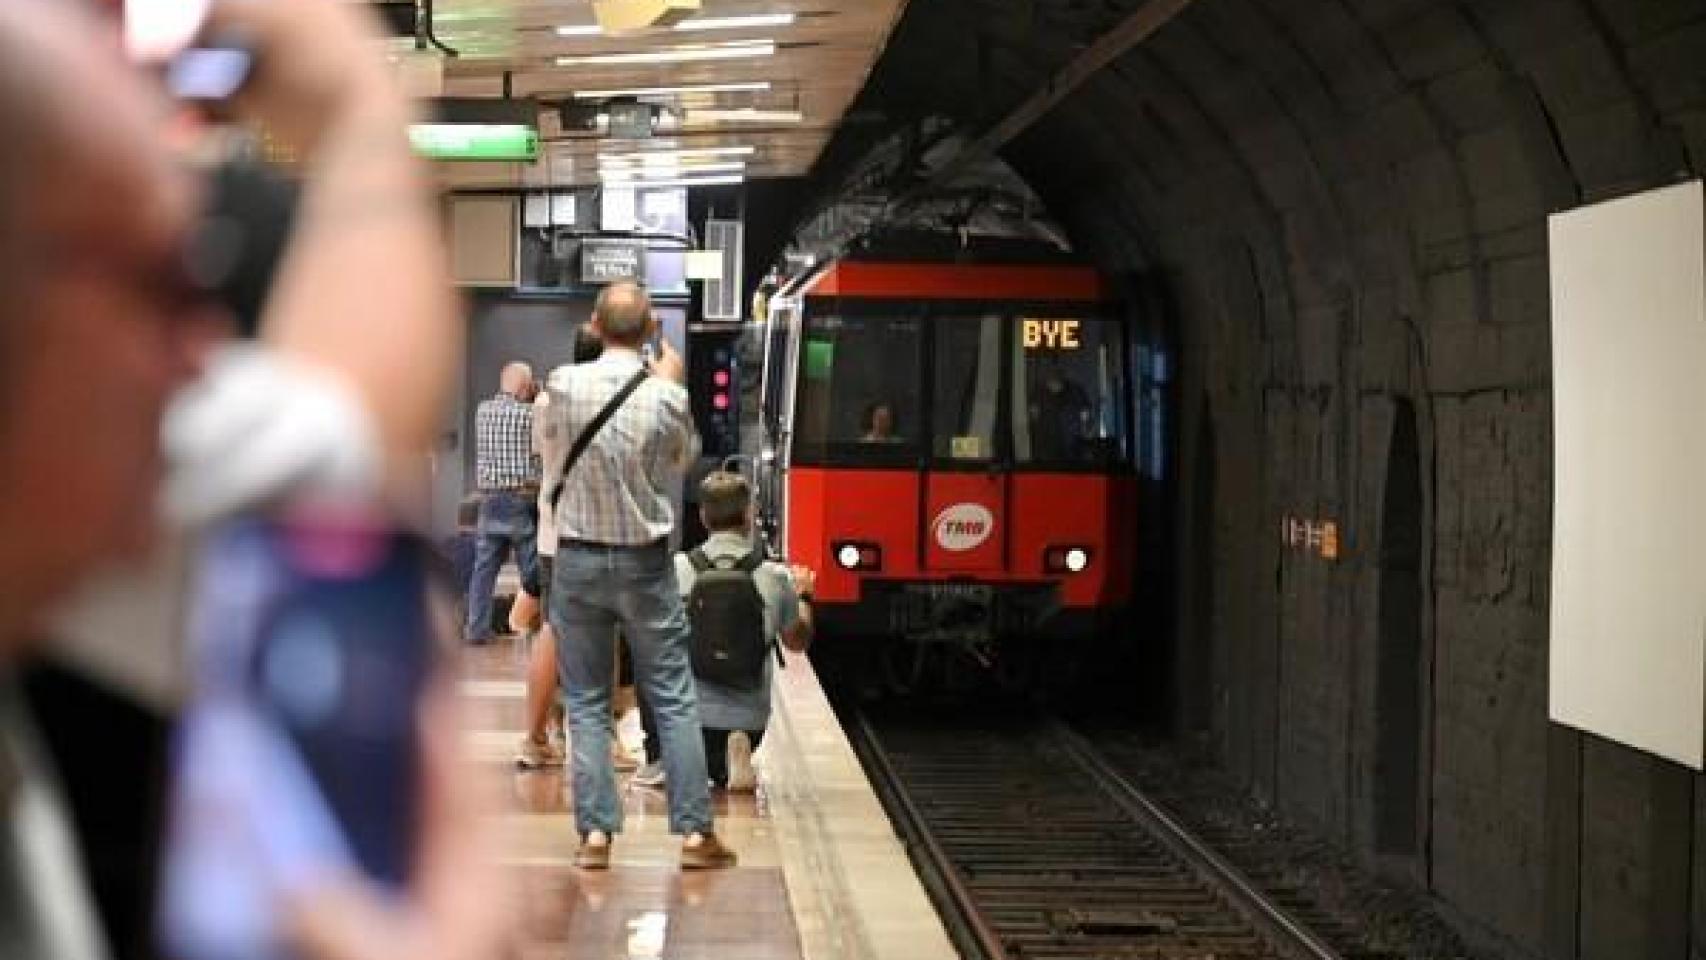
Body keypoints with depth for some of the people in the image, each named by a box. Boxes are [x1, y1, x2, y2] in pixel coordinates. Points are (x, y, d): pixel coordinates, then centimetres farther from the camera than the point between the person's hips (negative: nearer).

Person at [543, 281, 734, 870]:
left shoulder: (566, 385, -9)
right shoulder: (666, 396, -12)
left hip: (578, 559, 1)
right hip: (645, 561, -1)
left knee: (586, 703, 8)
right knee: (674, 700, 6)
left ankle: (595, 834, 5)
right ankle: (695, 833, 5)